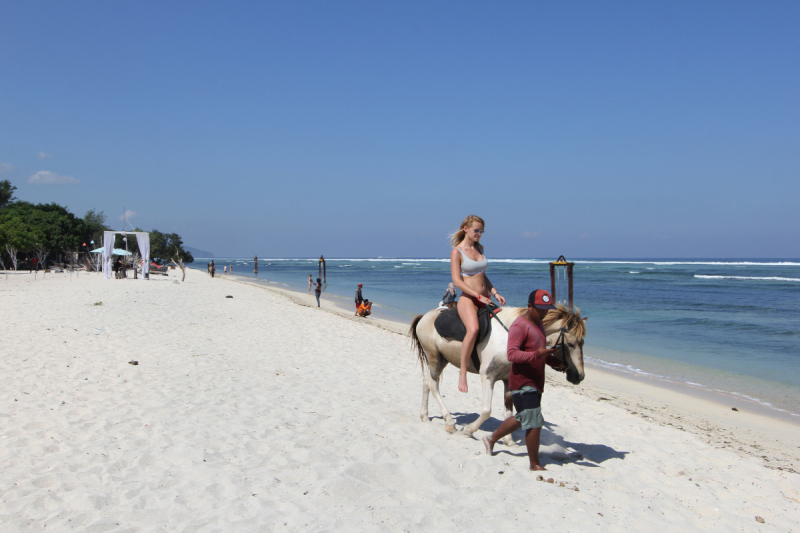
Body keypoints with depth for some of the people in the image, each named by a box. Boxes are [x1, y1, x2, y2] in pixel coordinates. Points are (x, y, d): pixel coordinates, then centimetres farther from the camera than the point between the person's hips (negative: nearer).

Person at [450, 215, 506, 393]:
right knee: (473, 329, -33)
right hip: (468, 298, -8)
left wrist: (495, 293, 8)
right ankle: (462, 371, -23)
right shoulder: (457, 252, -6)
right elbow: (457, 280, -13)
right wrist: (478, 296, -19)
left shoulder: (479, 248, 14)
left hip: (484, 299, 8)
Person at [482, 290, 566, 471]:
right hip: (523, 383, -10)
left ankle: (491, 440, 39)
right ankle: (535, 464, 8)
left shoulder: (539, 324, 14)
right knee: (535, 422, -7)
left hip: (535, 382, 10)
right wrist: (536, 354, -40)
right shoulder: (519, 326, -18)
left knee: (522, 418, 22)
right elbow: (511, 354, -28)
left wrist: (555, 362, 9)